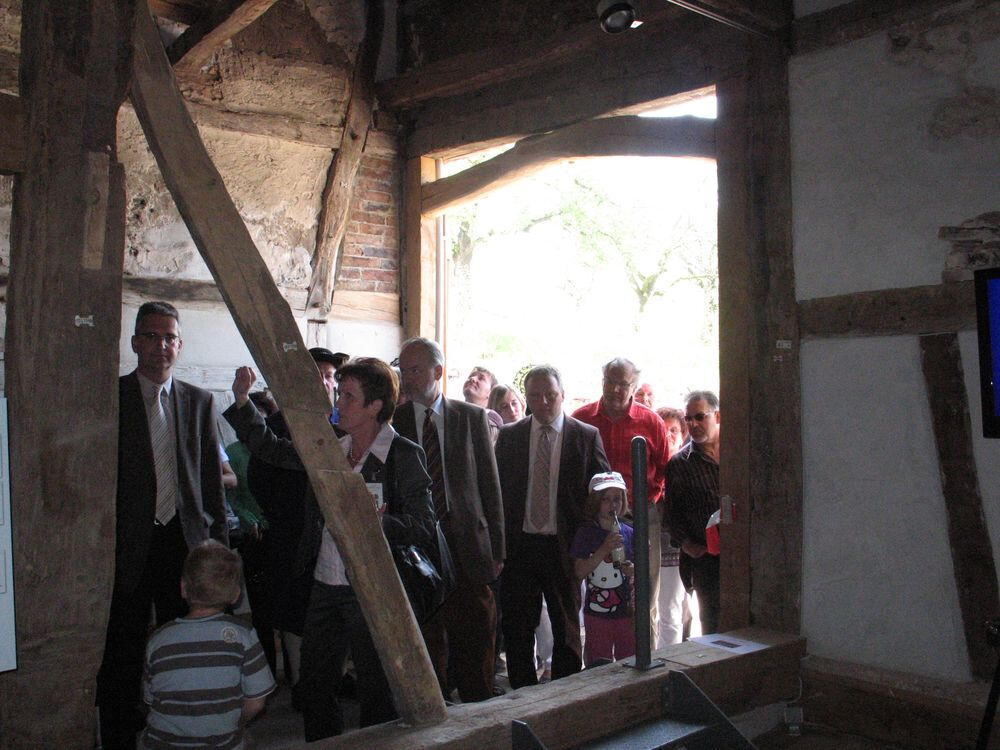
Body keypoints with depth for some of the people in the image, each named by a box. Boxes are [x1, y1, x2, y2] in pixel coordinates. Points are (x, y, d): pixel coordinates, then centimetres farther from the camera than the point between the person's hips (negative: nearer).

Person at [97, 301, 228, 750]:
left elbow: (212, 478, 10)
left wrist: (218, 540, 5)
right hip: (127, 545, -3)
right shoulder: (110, 396, -1)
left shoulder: (199, 402, 8)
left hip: (185, 541, 3)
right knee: (122, 654, 7)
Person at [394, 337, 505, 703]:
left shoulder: (472, 418, 3)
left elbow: (490, 486, 4)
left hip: (468, 549, 0)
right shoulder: (393, 423, 3)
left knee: (476, 643, 6)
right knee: (427, 643, 8)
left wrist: (496, 548, 1)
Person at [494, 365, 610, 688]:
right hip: (519, 546, 2)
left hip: (564, 547, -1)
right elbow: (497, 489, 6)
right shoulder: (509, 435, 5)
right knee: (517, 628, 9)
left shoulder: (587, 436, -1)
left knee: (566, 629, 11)